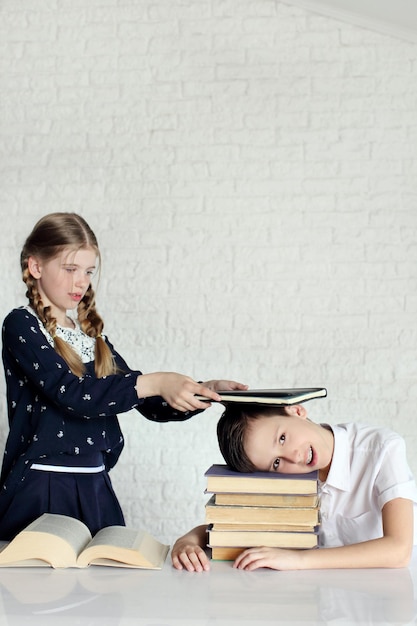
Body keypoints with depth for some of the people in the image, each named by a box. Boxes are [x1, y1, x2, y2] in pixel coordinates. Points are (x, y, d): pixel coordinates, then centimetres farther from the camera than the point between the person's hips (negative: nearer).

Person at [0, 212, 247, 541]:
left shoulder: (92, 333, 14)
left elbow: (152, 405, 12)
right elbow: (69, 393, -21)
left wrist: (205, 391, -6)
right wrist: (154, 383, -29)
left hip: (95, 488, 6)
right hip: (40, 488, -6)